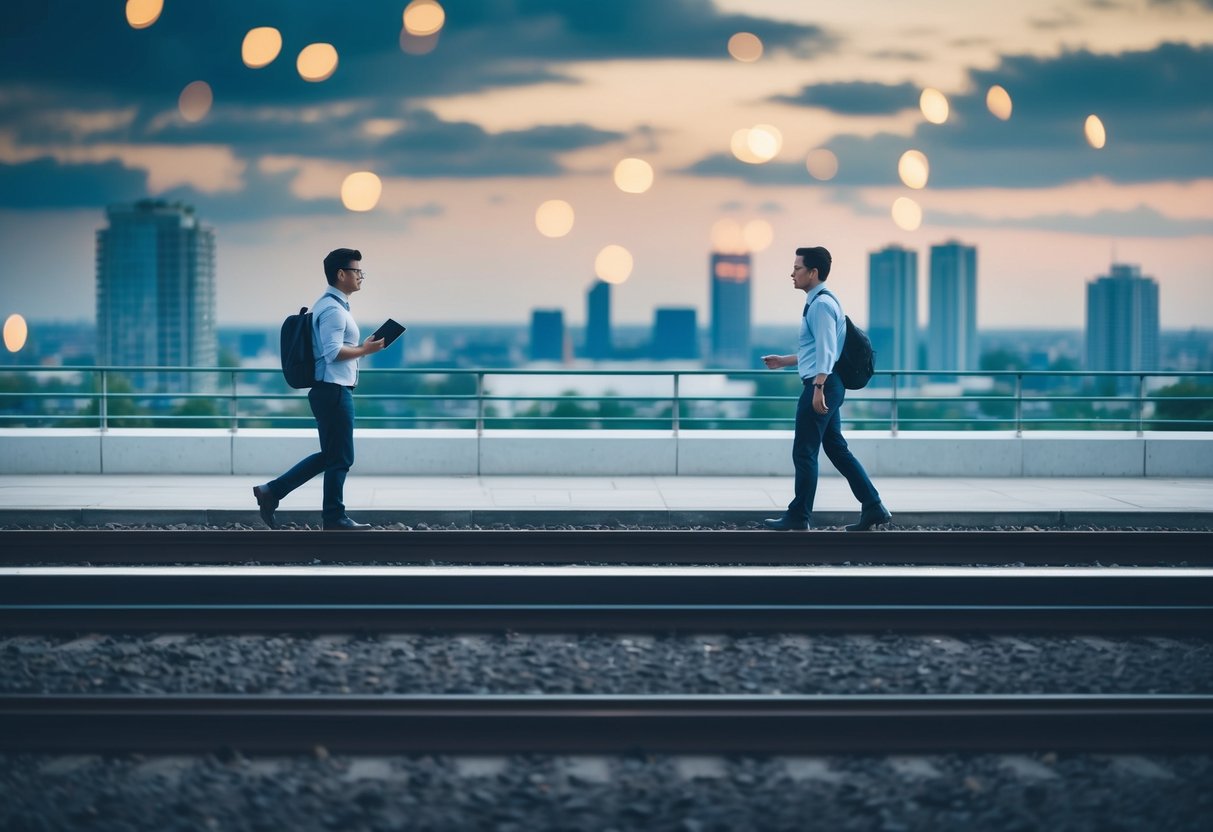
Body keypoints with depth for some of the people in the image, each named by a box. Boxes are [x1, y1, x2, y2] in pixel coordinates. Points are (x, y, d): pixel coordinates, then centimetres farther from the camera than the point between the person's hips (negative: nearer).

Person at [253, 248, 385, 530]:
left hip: (330, 391, 11)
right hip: (333, 391, -11)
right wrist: (366, 350, -16)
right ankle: (335, 519, 8)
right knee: (340, 458, -1)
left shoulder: (331, 305, 17)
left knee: (330, 455, 14)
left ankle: (271, 492, 12)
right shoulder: (333, 309, -16)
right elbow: (333, 352, -24)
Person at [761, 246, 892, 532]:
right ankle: (873, 507, 11)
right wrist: (784, 361, 28)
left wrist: (818, 388, -26)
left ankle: (798, 517, 4)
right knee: (837, 449, 11)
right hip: (826, 387, 10)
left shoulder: (821, 304, -13)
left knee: (804, 452, -3)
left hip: (822, 385, -10)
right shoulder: (818, 301, 17)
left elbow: (825, 350, -21)